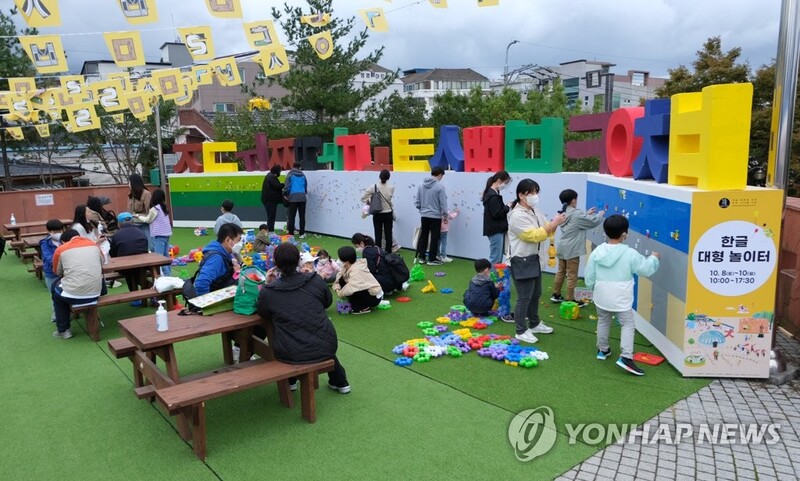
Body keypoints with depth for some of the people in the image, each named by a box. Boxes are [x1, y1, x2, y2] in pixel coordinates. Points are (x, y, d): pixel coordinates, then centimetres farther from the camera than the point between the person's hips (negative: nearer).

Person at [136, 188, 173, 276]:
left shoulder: (154, 209, -11)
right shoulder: (165, 207, 11)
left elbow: (148, 220, 5)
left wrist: (139, 217, 20)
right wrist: (143, 217, 27)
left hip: (159, 234, -8)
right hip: (166, 233, 8)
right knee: (165, 254, 14)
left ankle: (165, 272, -10)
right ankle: (168, 272, 18)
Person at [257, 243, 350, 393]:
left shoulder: (267, 292, -12)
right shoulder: (315, 280, -7)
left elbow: (263, 314, 9)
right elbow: (328, 302, 12)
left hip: (291, 354, -1)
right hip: (326, 347, 1)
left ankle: (290, 381, 43)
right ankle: (340, 382, 41)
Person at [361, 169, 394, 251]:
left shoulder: (373, 187, -11)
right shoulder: (391, 187, -8)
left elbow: (363, 198, -9)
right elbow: (389, 199, 2)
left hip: (377, 215, 0)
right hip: (388, 214, 0)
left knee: (378, 235, 6)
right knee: (388, 235, 8)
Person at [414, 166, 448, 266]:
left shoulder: (421, 185, 3)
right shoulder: (440, 186, -15)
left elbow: (417, 202, 7)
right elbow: (443, 203, -13)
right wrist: (445, 214, -1)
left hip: (424, 216, 5)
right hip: (435, 216, -5)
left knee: (423, 237, 14)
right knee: (434, 238, 4)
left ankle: (421, 257, 18)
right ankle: (432, 259, 9)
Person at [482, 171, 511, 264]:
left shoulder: (491, 193, 14)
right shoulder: (493, 196, -18)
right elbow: (497, 214, -21)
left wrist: (506, 207, 2)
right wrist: (508, 208, -9)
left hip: (497, 229, 10)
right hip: (496, 231, -10)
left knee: (498, 258, 13)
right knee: (496, 259, -5)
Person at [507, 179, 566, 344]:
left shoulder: (535, 211, 8)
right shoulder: (517, 216, -21)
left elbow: (546, 230, 12)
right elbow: (534, 235, -26)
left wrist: (555, 223, -9)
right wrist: (554, 223, -26)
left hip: (535, 259, 10)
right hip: (522, 262, -10)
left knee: (536, 294, 21)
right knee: (524, 297, -1)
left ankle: (534, 324, 38)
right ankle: (521, 331, 11)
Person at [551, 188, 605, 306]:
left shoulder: (564, 213, 8)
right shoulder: (577, 214, -18)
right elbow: (594, 221, -10)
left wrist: (587, 214, 22)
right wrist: (600, 214, 8)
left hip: (562, 247, 9)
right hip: (571, 249, -9)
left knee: (561, 272, 19)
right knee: (572, 276, 0)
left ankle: (556, 295, 27)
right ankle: (570, 300, 6)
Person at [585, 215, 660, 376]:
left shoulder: (597, 252, -4)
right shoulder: (629, 253, -14)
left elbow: (589, 276, 2)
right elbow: (646, 269, -5)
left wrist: (593, 288, 20)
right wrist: (654, 258, 13)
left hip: (601, 296, 4)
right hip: (620, 299, -4)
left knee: (603, 322, 21)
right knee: (628, 325, 4)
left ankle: (602, 350, 34)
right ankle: (625, 357, -9)